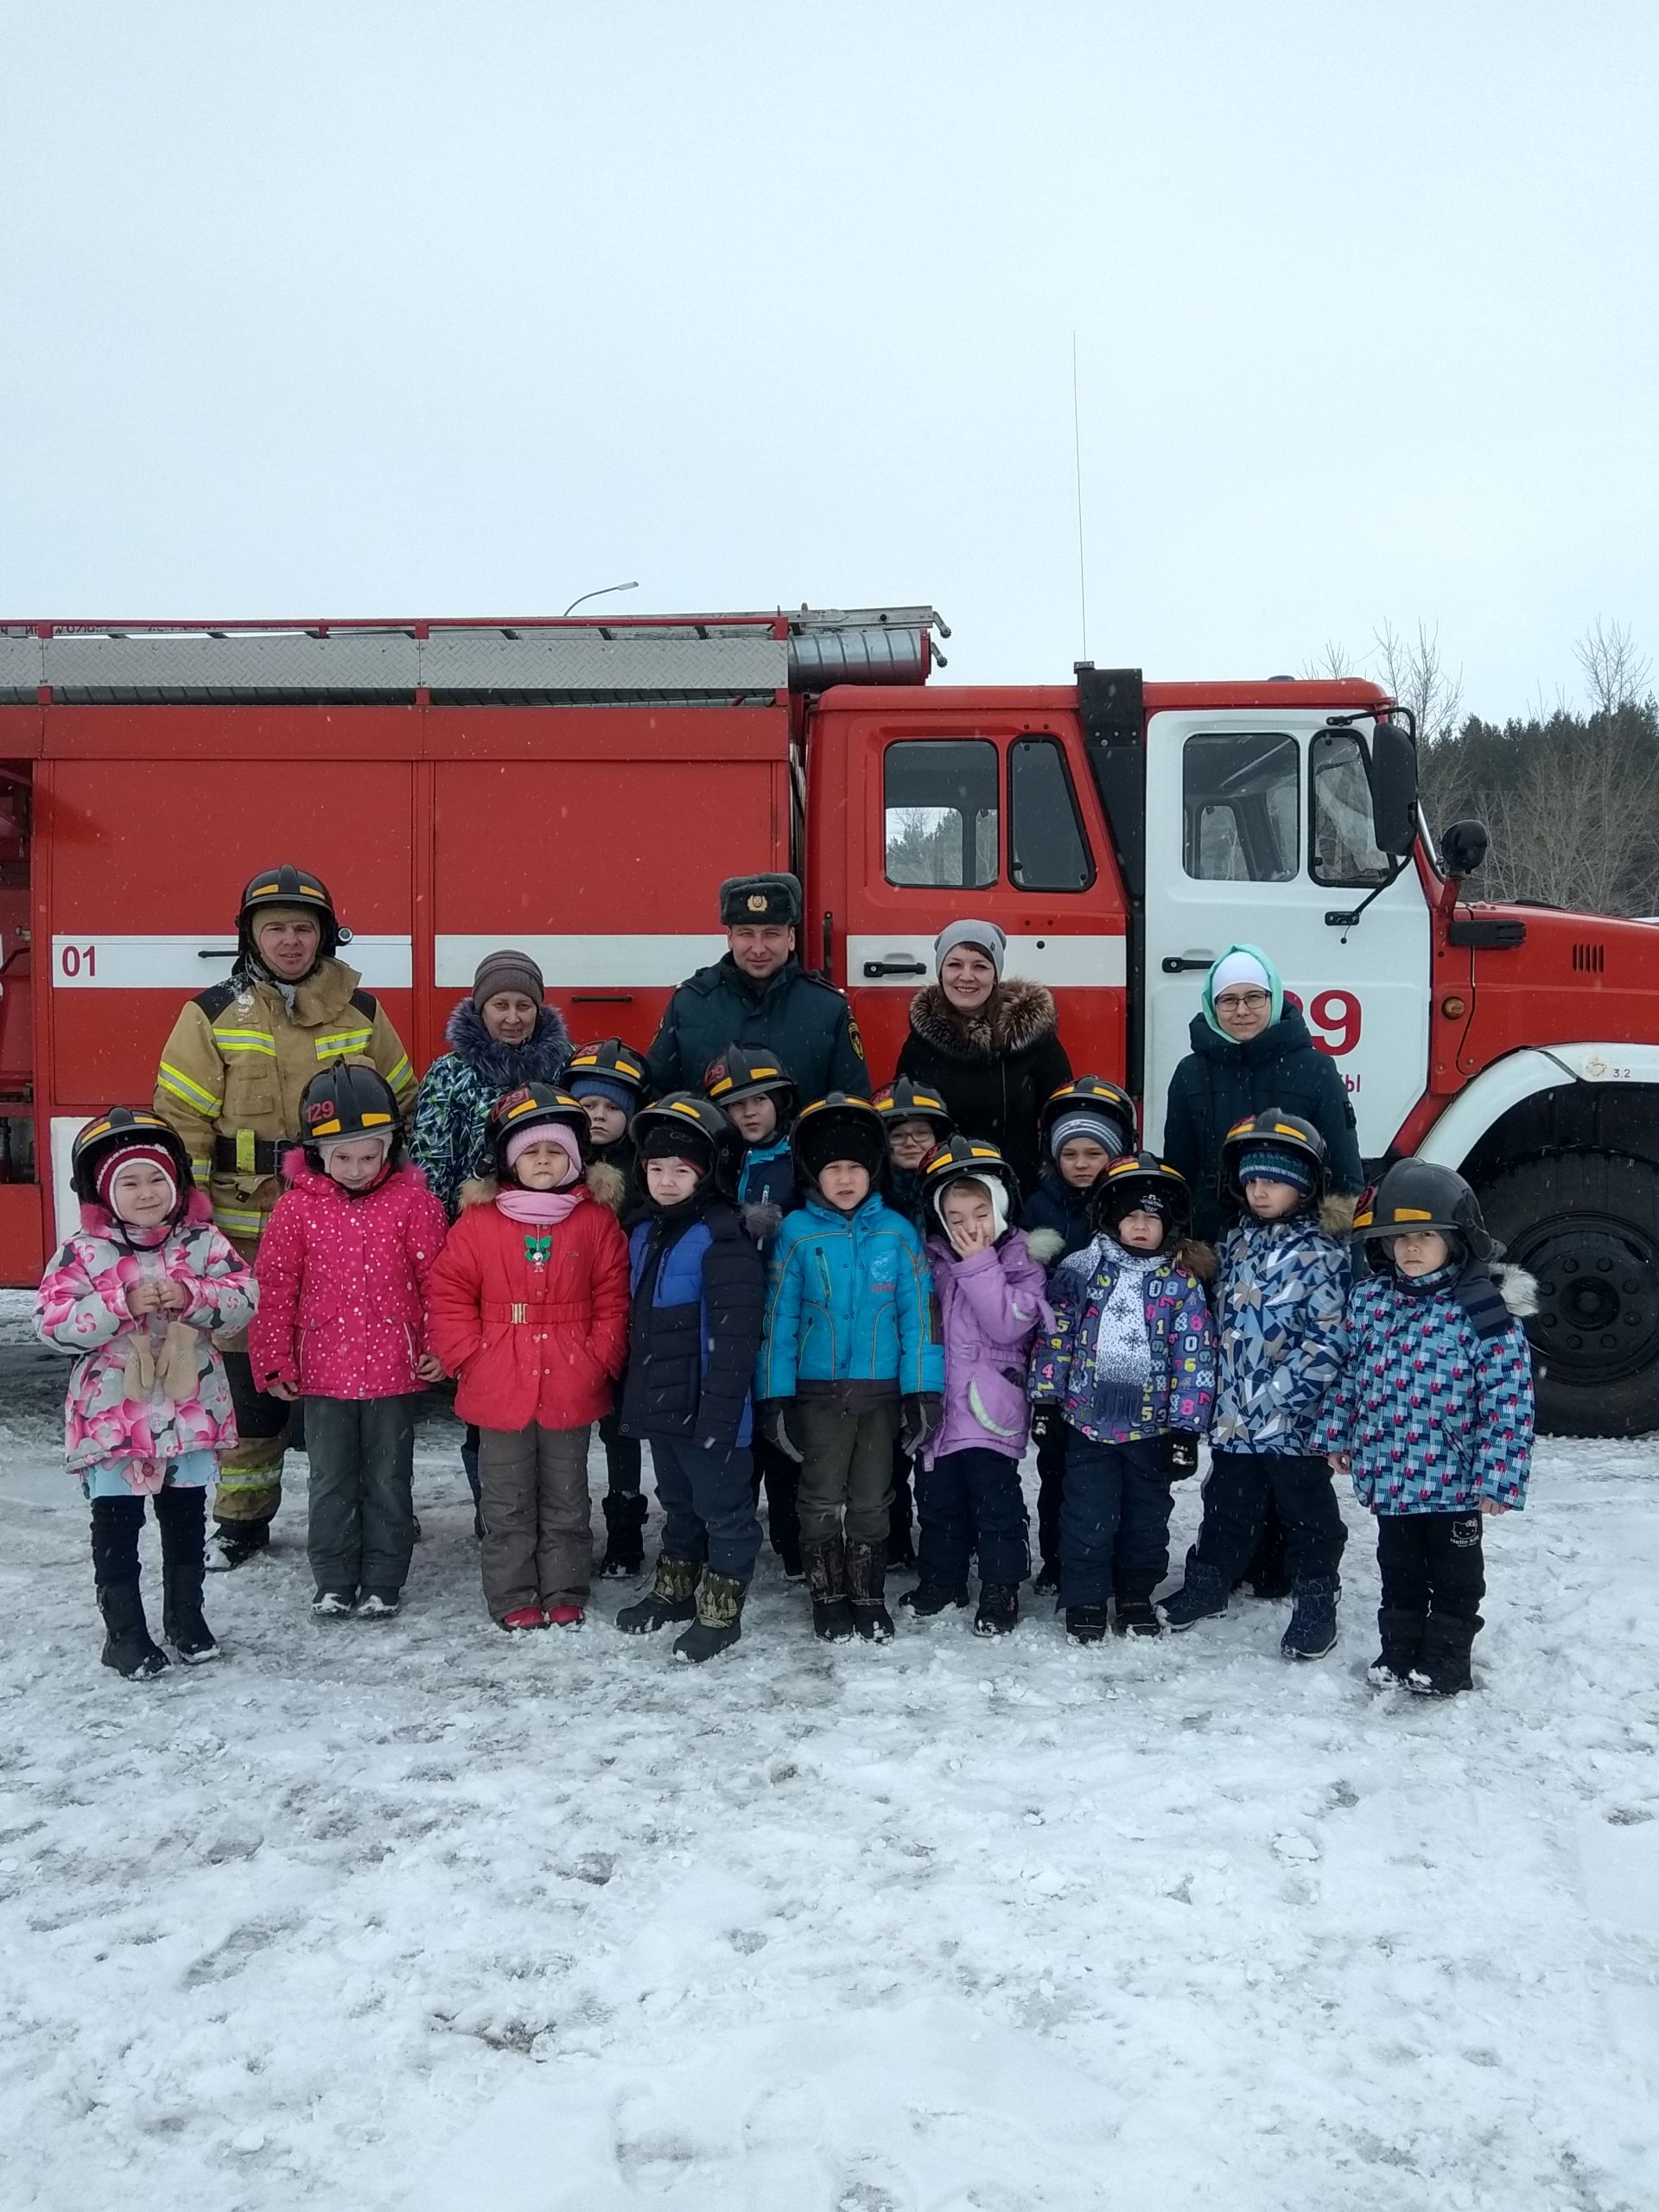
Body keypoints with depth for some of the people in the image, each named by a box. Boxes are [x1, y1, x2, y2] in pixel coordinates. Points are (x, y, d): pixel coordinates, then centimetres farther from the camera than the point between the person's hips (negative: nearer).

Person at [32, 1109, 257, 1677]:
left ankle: (186, 1616, 33)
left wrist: (190, 1296, -22)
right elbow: (51, 1321, -14)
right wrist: (123, 1303, -24)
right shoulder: (84, 1251, -8)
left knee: (186, 1518, 16)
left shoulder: (202, 1241, -2)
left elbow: (244, 1296, -6)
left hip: (191, 1411, 2)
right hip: (113, 1415, -2)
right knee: (116, 1524, 6)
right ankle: (125, 1631, 20)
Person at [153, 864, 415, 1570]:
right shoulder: (214, 1015, 0)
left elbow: (403, 1111, 14)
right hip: (244, 1235, -1)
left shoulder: (361, 1014, 6)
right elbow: (181, 1122, -1)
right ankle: (242, 1517, 20)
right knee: (249, 1380, 5)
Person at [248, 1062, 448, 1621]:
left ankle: (383, 1581, 22)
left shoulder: (412, 1201, -6)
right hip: (324, 1371, 1)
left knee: (388, 1481, 11)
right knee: (331, 1482, 12)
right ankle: (334, 1582, 24)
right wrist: (276, 1360, 0)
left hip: (395, 1370, -1)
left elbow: (436, 1280, -3)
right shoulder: (297, 1207, -4)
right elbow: (275, 1288, 0)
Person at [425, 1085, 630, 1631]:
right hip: (500, 1389, 0)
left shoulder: (596, 1222, -1)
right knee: (508, 1504, 11)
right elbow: (446, 1294, -1)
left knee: (566, 1500, 13)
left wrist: (598, 1360, -7)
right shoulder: (478, 1222, -3)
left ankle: (565, 1594, 25)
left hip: (571, 1392, 0)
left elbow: (613, 1300, 1)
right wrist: (470, 1355, -8)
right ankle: (513, 1598, 21)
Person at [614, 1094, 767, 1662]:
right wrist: (634, 1394, 17)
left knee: (723, 1508, 7)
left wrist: (719, 1412, -24)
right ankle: (675, 1589, 40)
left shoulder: (722, 1239, -19)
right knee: (677, 1502, 24)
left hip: (708, 1409, -9)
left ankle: (720, 1611, 18)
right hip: (660, 1403, 9)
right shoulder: (643, 1235, 9)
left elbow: (733, 1334, -22)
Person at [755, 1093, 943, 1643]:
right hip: (817, 1391, -1)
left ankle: (869, 1598, 24)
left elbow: (917, 1314, -2)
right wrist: (774, 1396, -5)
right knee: (822, 1498, 8)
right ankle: (828, 1598, 22)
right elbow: (778, 1319, -2)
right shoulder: (796, 1233, -4)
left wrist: (923, 1391, -6)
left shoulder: (897, 1232, -2)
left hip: (881, 1390, 1)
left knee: (871, 1500, 11)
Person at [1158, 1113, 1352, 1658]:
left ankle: (1316, 1603, 23)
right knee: (1227, 1504, 18)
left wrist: (1279, 1397, -20)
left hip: (1295, 1419, -6)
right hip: (1234, 1413, 6)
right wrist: (1222, 1387, 13)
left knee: (1307, 1511, 9)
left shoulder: (1321, 1251, -13)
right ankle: (1206, 1585, 33)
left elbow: (1328, 1338, -17)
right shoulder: (1237, 1240, 8)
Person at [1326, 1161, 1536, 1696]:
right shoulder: (1368, 1299, -1)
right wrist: (1338, 1435, 11)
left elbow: (1508, 1400, -16)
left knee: (1454, 1571, 14)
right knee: (1398, 1567, 19)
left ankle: (1446, 1658, 29)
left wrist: (1498, 1480, -17)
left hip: (1453, 1477, -4)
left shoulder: (1485, 1311, -17)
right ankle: (1399, 1650, 35)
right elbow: (1348, 1372, 10)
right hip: (1387, 1472, 4)